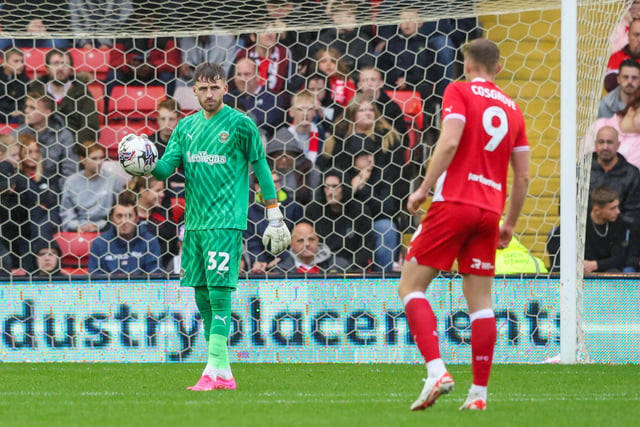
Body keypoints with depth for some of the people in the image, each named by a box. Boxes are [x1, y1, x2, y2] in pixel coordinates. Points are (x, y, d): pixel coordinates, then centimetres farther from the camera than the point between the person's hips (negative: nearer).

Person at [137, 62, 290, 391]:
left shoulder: (240, 124, -3)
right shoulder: (187, 126, 12)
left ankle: (215, 370, -14)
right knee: (202, 297, 6)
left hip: (225, 223, -6)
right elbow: (166, 166, 7)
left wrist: (274, 217, 1)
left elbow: (261, 169, 1)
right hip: (194, 223, 6)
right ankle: (223, 372, 12)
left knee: (219, 293, -12)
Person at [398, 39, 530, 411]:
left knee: (410, 286, 0)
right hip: (489, 212, 5)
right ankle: (479, 392, 4)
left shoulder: (459, 92, 1)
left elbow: (450, 142, -16)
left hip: (454, 202, -5)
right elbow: (523, 176, 15)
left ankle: (437, 370, -18)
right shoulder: (512, 109, 16)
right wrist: (510, 223, 23)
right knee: (480, 300, 8)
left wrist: (424, 189, -11)